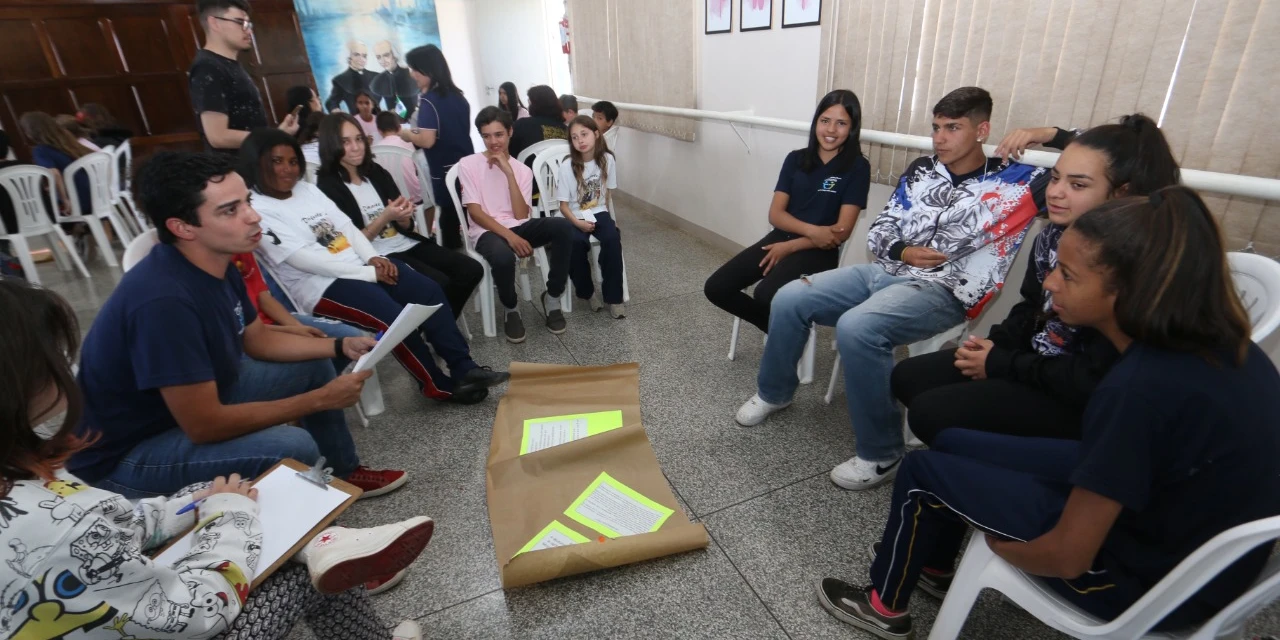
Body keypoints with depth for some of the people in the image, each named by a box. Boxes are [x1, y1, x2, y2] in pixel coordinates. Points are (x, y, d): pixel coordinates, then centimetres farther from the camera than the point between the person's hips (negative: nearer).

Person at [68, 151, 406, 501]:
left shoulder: (217, 264, -7)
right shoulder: (163, 300, -34)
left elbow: (258, 340, 9)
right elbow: (205, 426, -31)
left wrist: (340, 346, -3)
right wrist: (320, 399, -24)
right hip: (125, 454, -9)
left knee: (312, 366, 9)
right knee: (295, 446, -29)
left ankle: (343, 475, 23)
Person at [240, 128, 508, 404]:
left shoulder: (307, 189, 14)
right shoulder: (256, 210, -9)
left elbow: (346, 226, 13)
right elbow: (304, 259, -17)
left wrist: (373, 258, -6)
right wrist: (368, 273, -17)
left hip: (359, 265, 8)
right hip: (320, 285, -7)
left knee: (430, 292, -9)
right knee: (395, 318, -26)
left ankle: (464, 368, -6)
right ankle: (439, 386, -6)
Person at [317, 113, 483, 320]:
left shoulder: (376, 172, 11)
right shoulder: (328, 186, -6)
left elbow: (405, 227, 10)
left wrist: (403, 217, -13)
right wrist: (385, 217, -21)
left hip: (407, 244, 7)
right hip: (376, 256, -7)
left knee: (472, 270, -7)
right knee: (438, 284, -29)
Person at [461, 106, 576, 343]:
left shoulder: (522, 170, 10)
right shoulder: (468, 164, 1)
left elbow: (521, 215, -4)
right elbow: (475, 212, -8)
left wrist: (509, 173, -10)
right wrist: (509, 236, -22)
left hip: (518, 226, 4)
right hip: (486, 231, -3)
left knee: (564, 227, -25)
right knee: (503, 256, -40)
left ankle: (552, 298, -9)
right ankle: (511, 310, -6)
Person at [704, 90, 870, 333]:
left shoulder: (858, 167, -3)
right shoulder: (796, 159, 9)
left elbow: (842, 231, -9)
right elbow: (775, 214, 2)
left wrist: (789, 247, -14)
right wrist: (812, 230, -16)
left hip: (819, 250, -5)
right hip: (779, 238, 5)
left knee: (765, 294, -34)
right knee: (715, 288, -11)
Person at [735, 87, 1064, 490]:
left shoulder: (1017, 182, 0)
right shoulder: (921, 171, 13)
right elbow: (877, 232, 12)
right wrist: (903, 251, -6)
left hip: (940, 293, -6)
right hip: (883, 272, 6)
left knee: (856, 328, -35)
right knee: (788, 299, -10)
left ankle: (881, 455, -16)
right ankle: (774, 392, 15)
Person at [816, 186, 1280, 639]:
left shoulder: (1139, 389, -34)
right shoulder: (1217, 343, -8)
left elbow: (1067, 557, -26)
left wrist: (998, 544, -5)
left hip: (1149, 577, -7)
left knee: (923, 471, 2)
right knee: (953, 444, 12)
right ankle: (931, 566, 38)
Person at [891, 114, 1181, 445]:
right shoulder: (1054, 236, -1)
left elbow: (1097, 381, -24)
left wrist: (1001, 365, -16)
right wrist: (994, 344, -4)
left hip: (1080, 404, -8)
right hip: (1038, 361, 8)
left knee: (931, 412, -21)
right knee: (906, 377, 1)